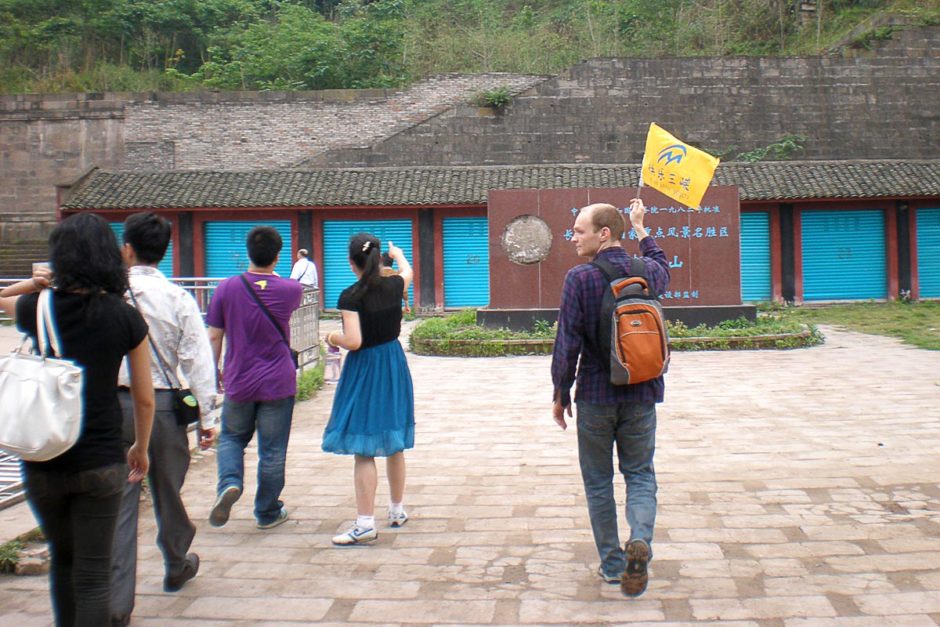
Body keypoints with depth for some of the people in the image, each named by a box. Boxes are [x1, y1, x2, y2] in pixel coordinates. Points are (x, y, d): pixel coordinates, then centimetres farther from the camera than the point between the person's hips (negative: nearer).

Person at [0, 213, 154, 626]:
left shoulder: (38, 309, -4)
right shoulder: (126, 319, -7)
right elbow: (144, 398, -1)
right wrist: (141, 449, 13)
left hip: (41, 463, 2)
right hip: (99, 464, -2)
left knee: (62, 559, 24)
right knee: (93, 574, 6)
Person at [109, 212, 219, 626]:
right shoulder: (178, 298, -4)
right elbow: (198, 358, -7)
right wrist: (206, 415, -3)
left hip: (114, 403, -1)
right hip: (163, 405, 1)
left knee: (119, 499, 2)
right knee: (167, 491, 18)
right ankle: (176, 566, 40)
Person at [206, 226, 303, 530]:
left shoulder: (227, 288, -7)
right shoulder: (290, 290, -8)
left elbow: (214, 336, -2)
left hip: (238, 382, 1)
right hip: (278, 383, -1)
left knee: (231, 437, 21)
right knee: (272, 449, 9)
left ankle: (230, 483, -4)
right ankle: (267, 513, 20)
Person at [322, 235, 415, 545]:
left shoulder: (351, 296, -16)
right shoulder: (394, 285, 0)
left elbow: (353, 341, -23)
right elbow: (407, 270, 25)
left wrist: (332, 337, -2)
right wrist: (398, 254, 46)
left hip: (364, 371, -6)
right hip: (394, 365, 6)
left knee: (364, 450, -4)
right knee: (394, 446, 16)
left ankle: (366, 524, -5)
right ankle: (397, 511, 29)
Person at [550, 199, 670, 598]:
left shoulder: (580, 278, -13)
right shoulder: (648, 272, 0)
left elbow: (567, 343, -13)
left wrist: (560, 394, -1)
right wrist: (640, 228, 37)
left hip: (596, 396, -3)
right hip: (641, 396, 3)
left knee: (598, 481, 11)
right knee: (640, 474, 13)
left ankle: (612, 564, 18)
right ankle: (640, 539, -13)